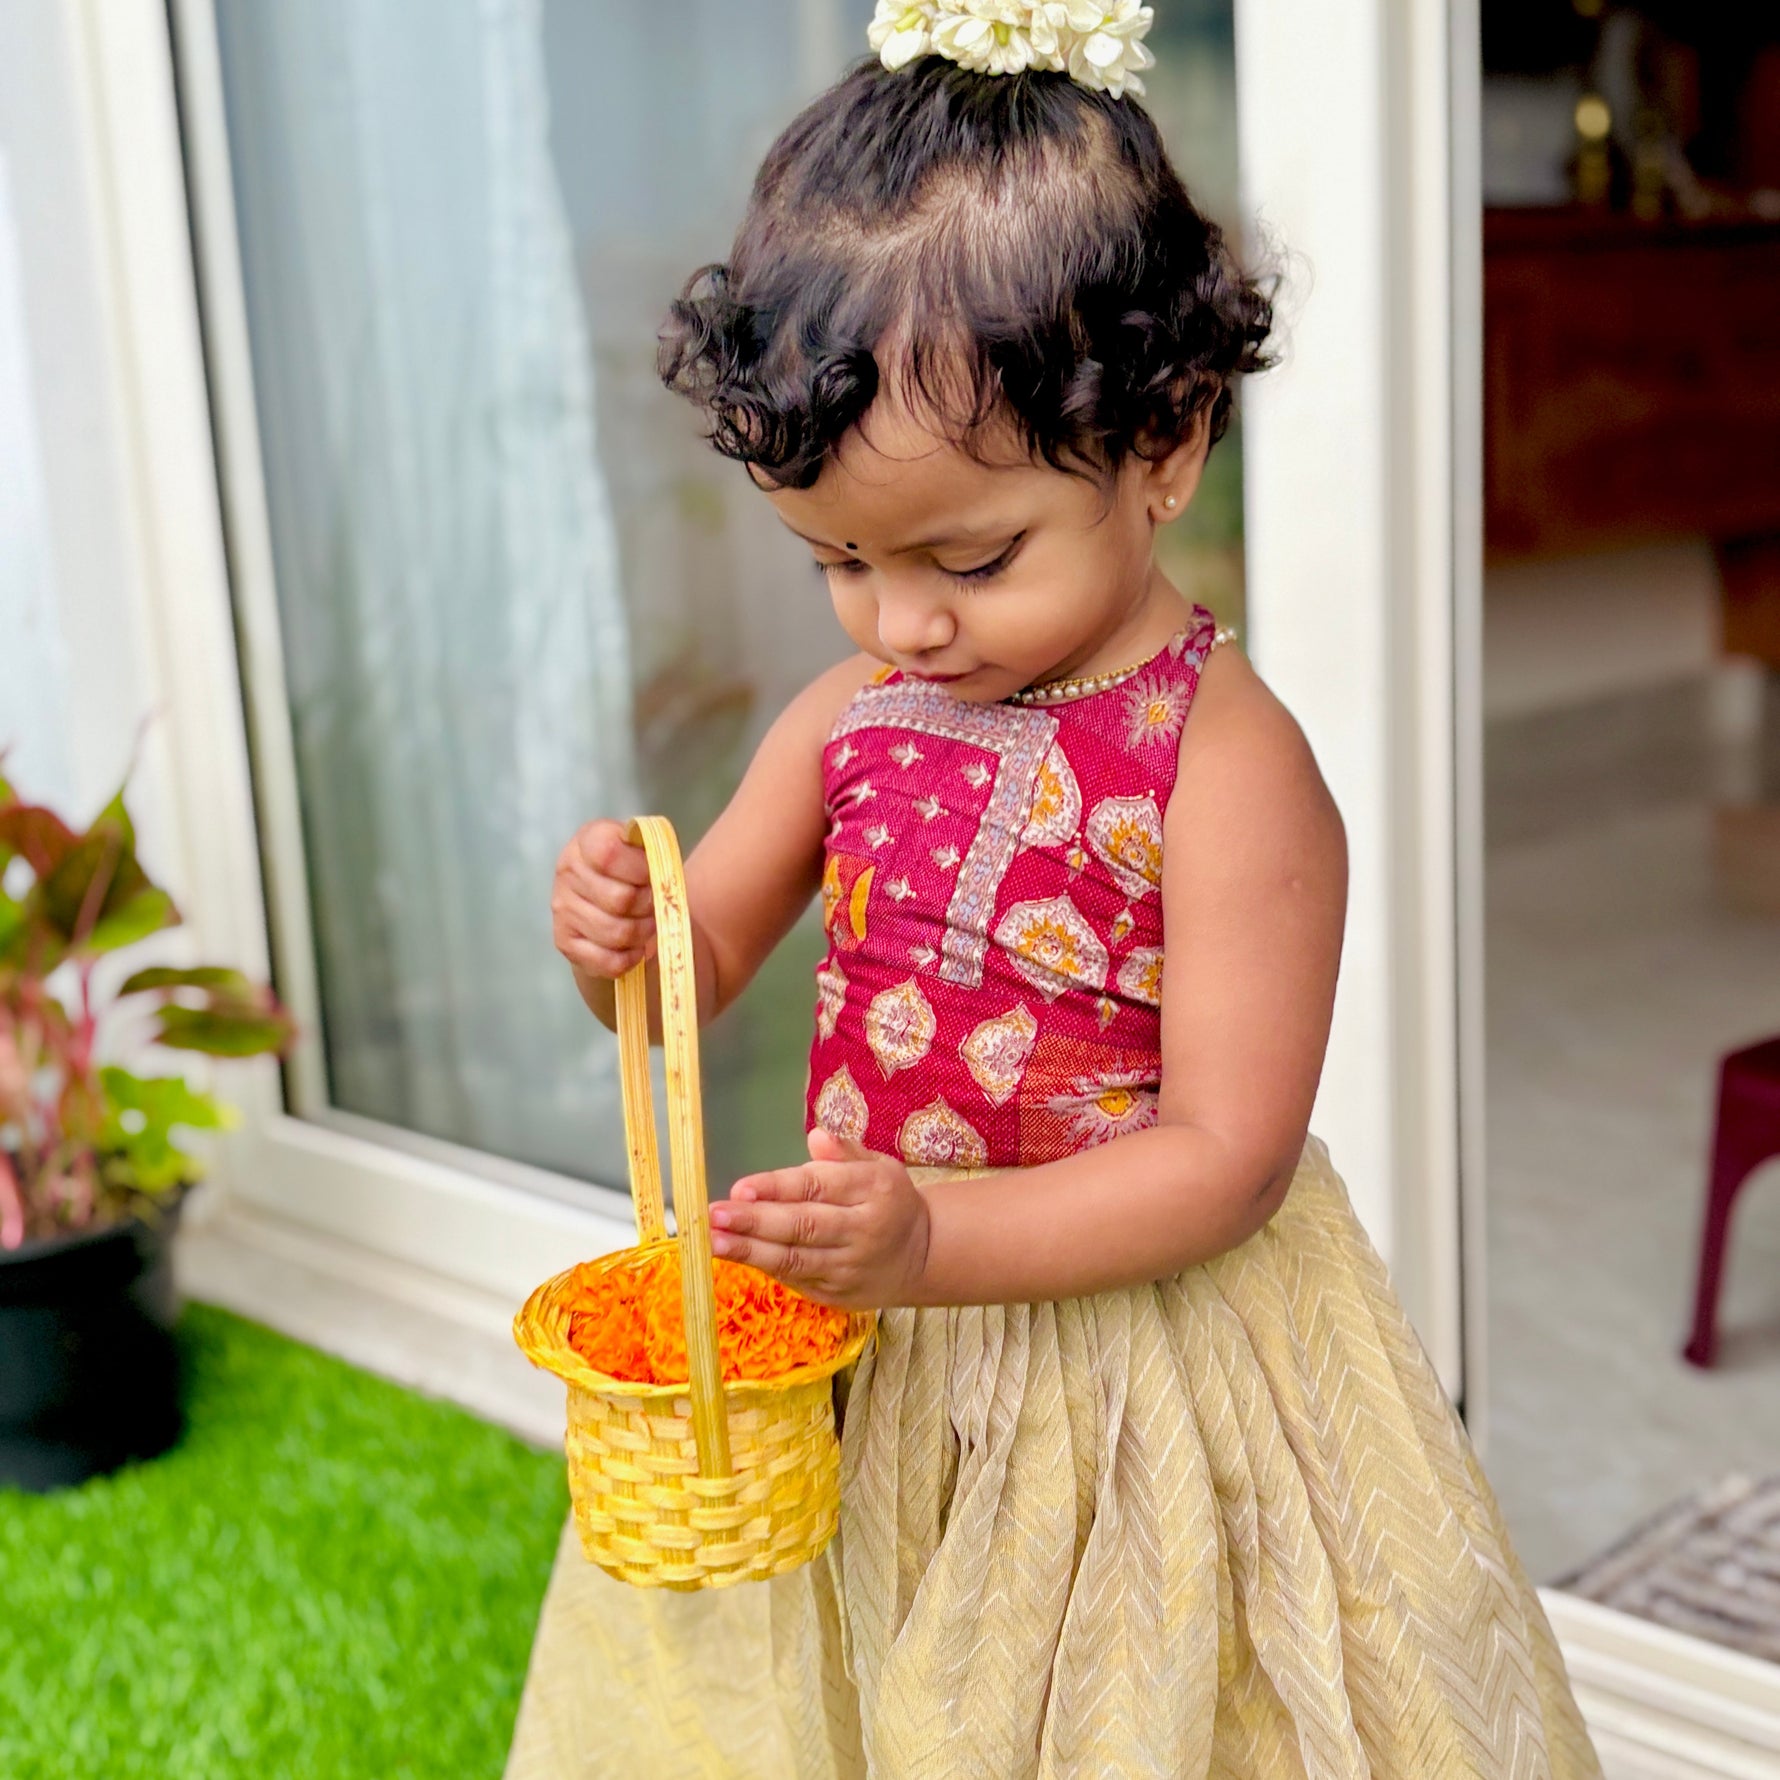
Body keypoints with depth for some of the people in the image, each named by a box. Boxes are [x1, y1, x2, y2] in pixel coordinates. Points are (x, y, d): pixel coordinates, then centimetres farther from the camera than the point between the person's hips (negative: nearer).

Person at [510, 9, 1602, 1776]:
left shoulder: (1226, 767, -19)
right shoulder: (852, 717, -1)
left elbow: (1229, 1159, -20)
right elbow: (703, 966, 8)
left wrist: (933, 1243, -30)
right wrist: (622, 939, -15)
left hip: (1125, 1347, -5)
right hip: (865, 1334, 6)